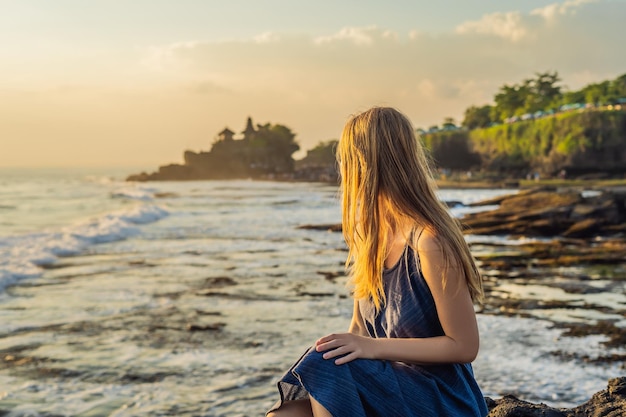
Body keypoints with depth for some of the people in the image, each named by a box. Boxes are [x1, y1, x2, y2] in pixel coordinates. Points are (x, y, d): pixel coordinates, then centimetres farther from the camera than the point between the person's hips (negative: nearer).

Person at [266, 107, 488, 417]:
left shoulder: (429, 243, -20)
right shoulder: (369, 234, 6)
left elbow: (464, 346, -16)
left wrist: (374, 346, -21)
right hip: (387, 382, 7)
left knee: (329, 367, -29)